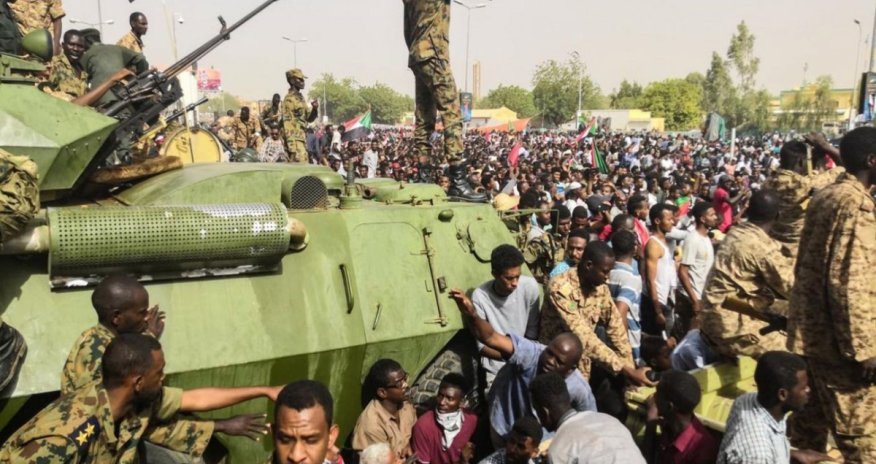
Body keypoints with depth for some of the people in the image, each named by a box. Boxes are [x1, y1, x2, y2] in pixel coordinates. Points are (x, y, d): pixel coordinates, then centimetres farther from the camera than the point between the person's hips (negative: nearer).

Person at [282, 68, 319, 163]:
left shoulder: (300, 97, 16)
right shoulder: (289, 99, -11)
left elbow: (308, 119, 22)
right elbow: (287, 123, -17)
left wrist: (314, 109, 1)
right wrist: (292, 146, -23)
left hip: (301, 139, 10)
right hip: (295, 140, -10)